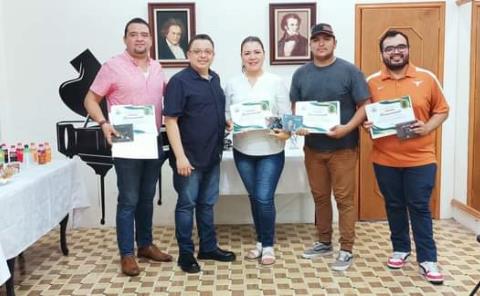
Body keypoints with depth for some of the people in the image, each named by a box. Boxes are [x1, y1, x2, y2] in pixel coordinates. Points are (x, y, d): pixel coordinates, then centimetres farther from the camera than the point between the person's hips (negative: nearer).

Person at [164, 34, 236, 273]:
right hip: (189, 157, -7)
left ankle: (208, 247, 29)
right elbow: (170, 121, -17)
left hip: (212, 155, 7)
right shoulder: (179, 81, -12)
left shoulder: (215, 79, 10)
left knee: (207, 203, 16)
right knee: (187, 204, 4)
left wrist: (228, 123, 8)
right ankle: (186, 254, 16)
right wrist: (180, 156, -22)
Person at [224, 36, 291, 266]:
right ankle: (261, 241, 30)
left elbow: (286, 115, -3)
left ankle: (268, 245, 14)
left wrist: (285, 132, -22)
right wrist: (229, 124, -14)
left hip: (271, 151, -3)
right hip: (243, 150, 3)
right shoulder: (232, 84, 4)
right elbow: (225, 114, 7)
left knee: (264, 199, -6)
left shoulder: (276, 82, -2)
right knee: (254, 197, 13)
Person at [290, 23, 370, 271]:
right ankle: (324, 242, 28)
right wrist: (298, 126, -10)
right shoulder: (301, 74, 6)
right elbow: (295, 108, 11)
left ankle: (346, 250, 11)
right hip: (313, 147, 4)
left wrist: (347, 128, -22)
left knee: (344, 199, 1)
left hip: (343, 147, -4)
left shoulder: (349, 71, -6)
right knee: (320, 196, 14)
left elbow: (364, 107, -7)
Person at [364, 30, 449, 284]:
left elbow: (442, 110, 5)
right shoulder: (372, 82, 1)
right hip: (385, 159, 2)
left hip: (420, 159, -1)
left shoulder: (426, 78, -1)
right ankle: (400, 248, 32)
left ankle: (427, 259, 14)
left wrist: (427, 128, -12)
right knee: (394, 206, 14)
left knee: (420, 207, 4)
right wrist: (367, 125, -12)